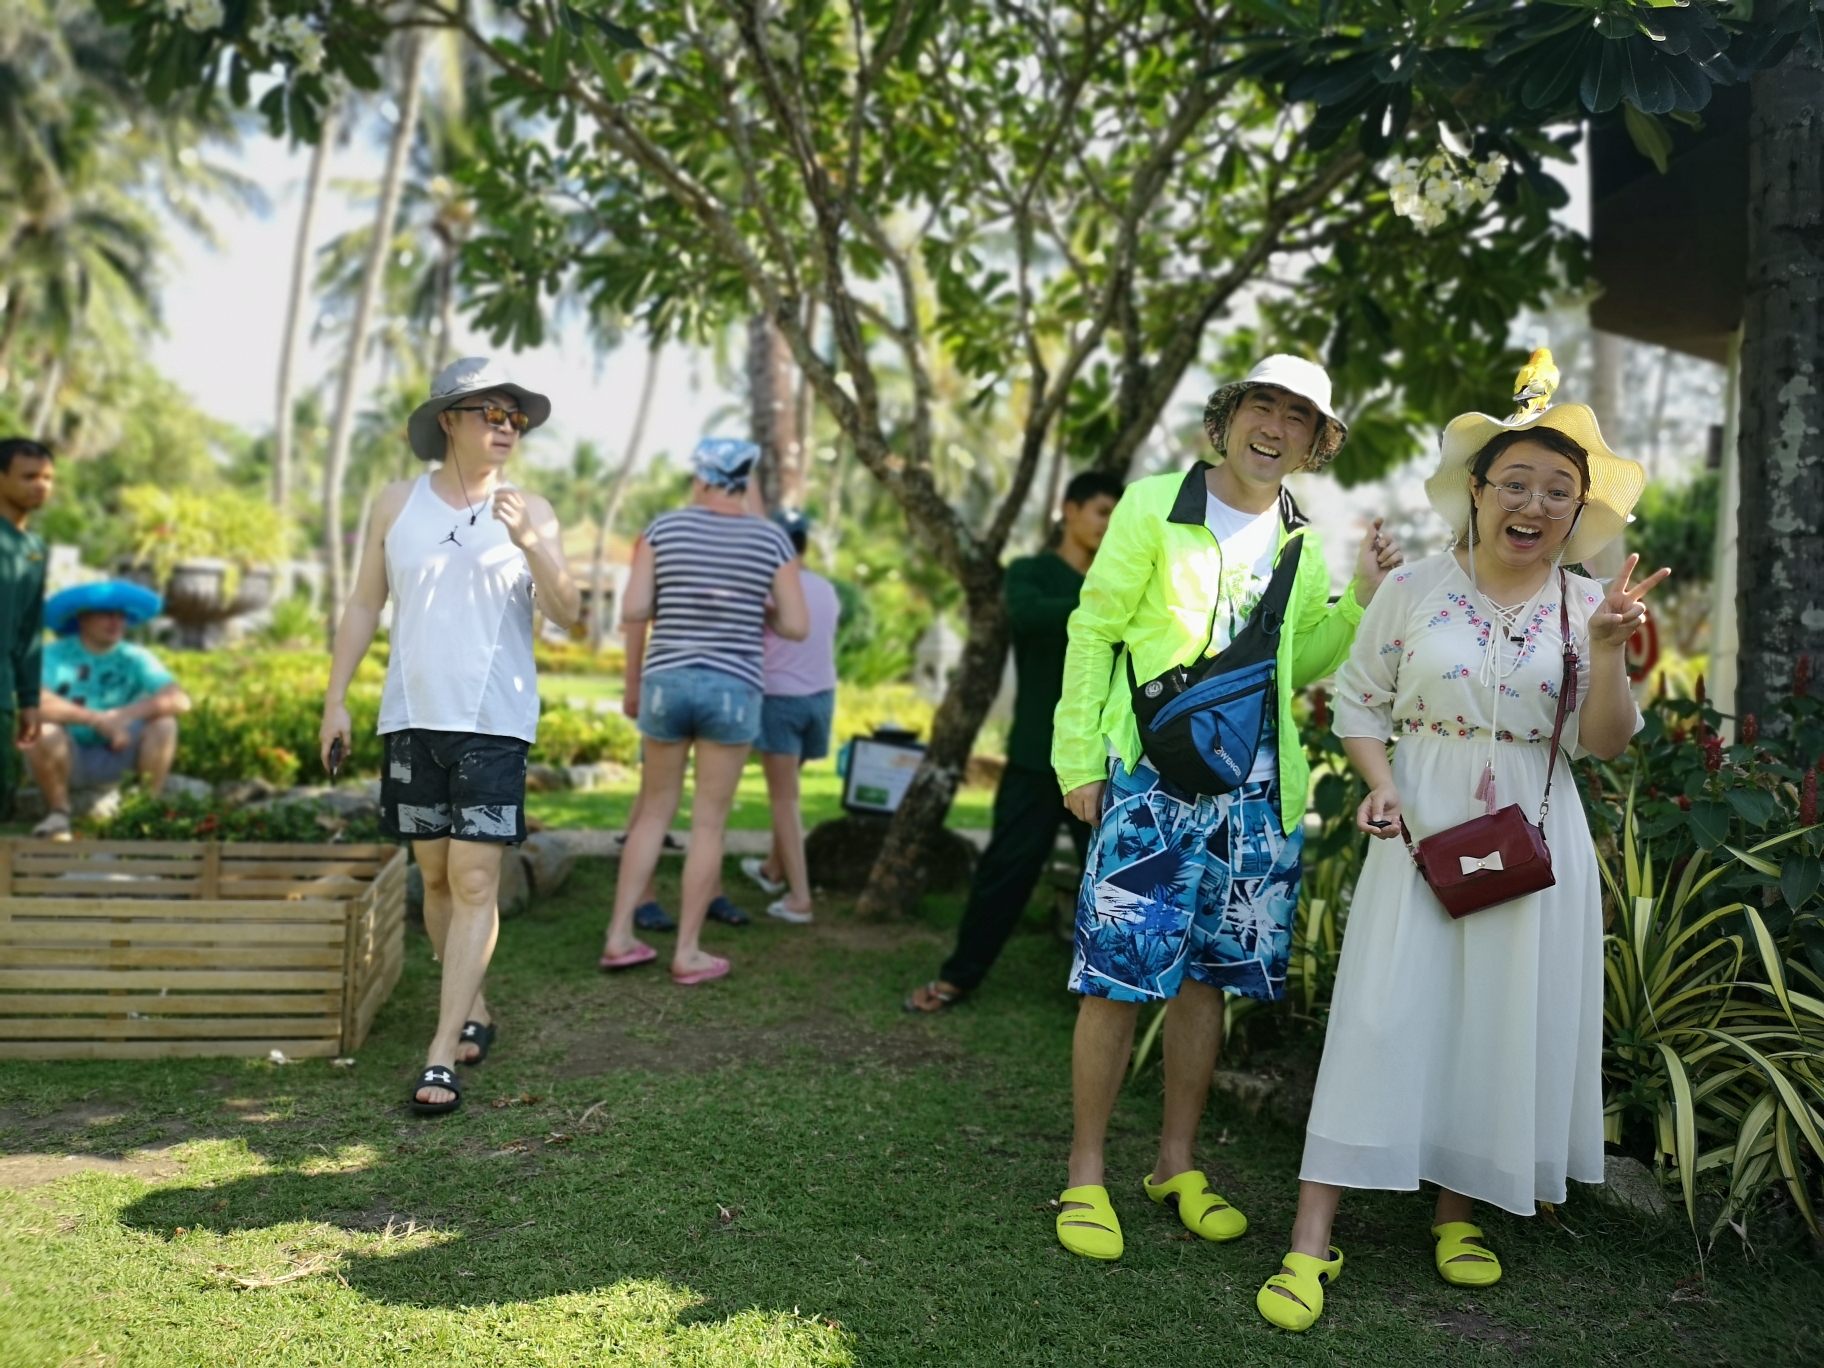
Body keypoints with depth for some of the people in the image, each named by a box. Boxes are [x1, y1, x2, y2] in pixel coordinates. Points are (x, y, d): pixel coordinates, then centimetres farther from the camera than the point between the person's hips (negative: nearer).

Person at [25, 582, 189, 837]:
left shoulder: (135, 658, -7)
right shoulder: (55, 655, -13)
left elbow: (180, 701, -21)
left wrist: (125, 715, -32)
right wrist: (96, 719, -35)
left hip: (116, 754, 2)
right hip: (68, 757, -1)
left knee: (163, 723, -22)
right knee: (43, 731, -33)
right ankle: (58, 812, -8)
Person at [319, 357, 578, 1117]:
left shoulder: (531, 512, 1)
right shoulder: (398, 503, 6)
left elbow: (567, 613, -8)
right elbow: (364, 604, 10)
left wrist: (530, 542, -23)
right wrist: (336, 698, 5)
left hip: (495, 721, -2)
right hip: (412, 715, 3)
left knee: (475, 880, -8)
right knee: (436, 875, 10)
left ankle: (441, 1053, -5)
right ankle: (472, 1010, 29)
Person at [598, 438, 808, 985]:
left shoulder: (665, 527, 0)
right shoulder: (771, 539, -1)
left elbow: (632, 610, -4)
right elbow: (797, 627, -3)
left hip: (666, 682, 2)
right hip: (733, 690, -2)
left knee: (655, 811, 15)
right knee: (708, 822, 5)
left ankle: (619, 936, 15)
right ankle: (687, 952, 9)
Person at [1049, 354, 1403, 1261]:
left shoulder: (1303, 540, 12)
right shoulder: (1154, 507, -3)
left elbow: (1297, 665, 17)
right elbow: (1093, 632, -2)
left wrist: (1362, 601, 2)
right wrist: (1079, 759, -7)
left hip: (1257, 793, 5)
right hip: (1153, 780, -4)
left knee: (1206, 976, 12)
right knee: (1117, 976, -3)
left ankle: (1177, 1163, 27)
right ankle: (1086, 1175, 12)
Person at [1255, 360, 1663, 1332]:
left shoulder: (1589, 606, 4)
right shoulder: (1414, 589, 0)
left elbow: (1606, 742, -2)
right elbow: (1358, 703, 5)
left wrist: (1608, 650, -17)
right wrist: (1379, 781, -11)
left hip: (1533, 843, 2)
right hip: (1422, 829, -2)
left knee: (1503, 1025, 7)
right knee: (1383, 1019, -5)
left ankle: (1455, 1210, 27)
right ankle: (1312, 1240, -1)